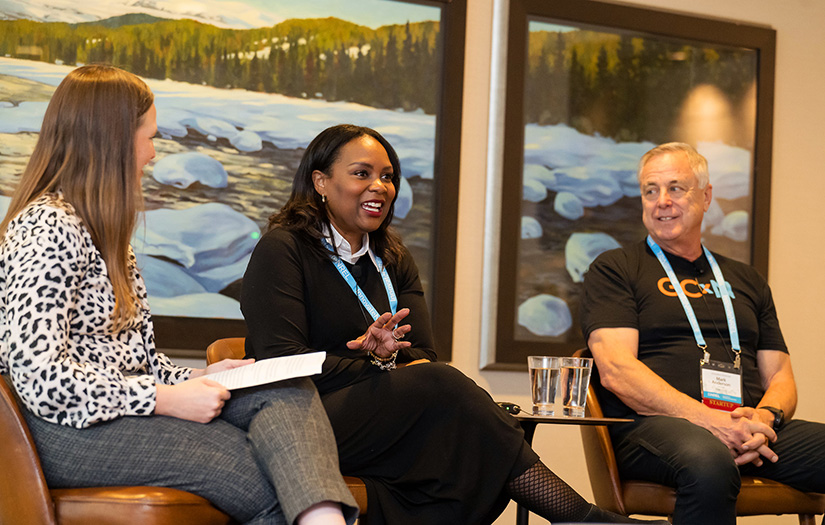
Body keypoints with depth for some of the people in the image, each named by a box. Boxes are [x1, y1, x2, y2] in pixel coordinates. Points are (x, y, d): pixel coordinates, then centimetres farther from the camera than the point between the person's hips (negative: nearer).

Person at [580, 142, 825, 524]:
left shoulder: (746, 281, 27)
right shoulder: (615, 269, 11)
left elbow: (779, 377, 22)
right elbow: (615, 371, -3)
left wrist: (765, 418, -4)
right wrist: (708, 420, -16)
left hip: (749, 431, 5)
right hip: (654, 423, -4)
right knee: (708, 463, -41)